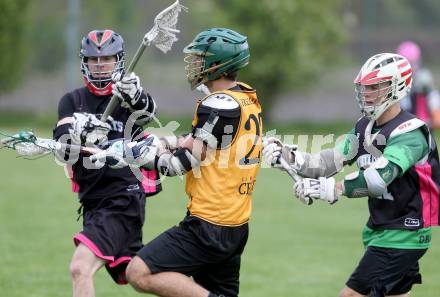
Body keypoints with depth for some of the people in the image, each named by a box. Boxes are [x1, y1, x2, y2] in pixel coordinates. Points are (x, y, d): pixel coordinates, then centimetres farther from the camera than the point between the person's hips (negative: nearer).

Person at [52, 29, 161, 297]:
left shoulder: (127, 96, -4)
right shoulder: (73, 101, 8)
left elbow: (147, 112, -28)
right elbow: (63, 152, -6)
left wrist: (137, 99, -51)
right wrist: (80, 133, -29)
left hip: (123, 198, -6)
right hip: (92, 202, 6)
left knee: (81, 269, -21)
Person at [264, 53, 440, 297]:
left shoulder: (409, 133, -20)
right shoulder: (365, 128, 8)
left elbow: (378, 178, -34)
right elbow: (329, 162, 0)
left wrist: (329, 189, -37)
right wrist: (288, 157, -15)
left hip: (403, 235, -9)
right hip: (378, 229, 9)